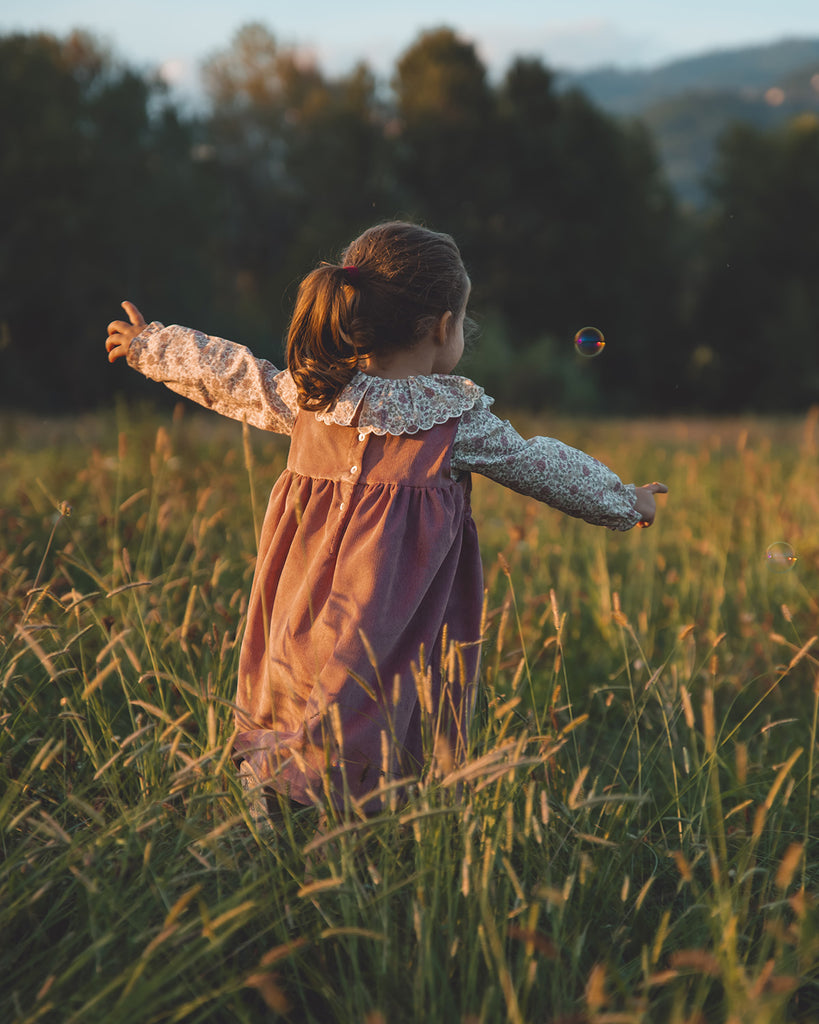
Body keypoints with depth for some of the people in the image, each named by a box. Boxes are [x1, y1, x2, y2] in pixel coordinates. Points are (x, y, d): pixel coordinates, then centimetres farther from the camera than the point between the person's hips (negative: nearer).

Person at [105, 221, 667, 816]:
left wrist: (150, 345, 39)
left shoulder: (310, 393, 6)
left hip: (304, 615, 5)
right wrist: (625, 503, 28)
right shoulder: (459, 416, -1)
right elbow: (546, 469, 11)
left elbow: (232, 376, 21)